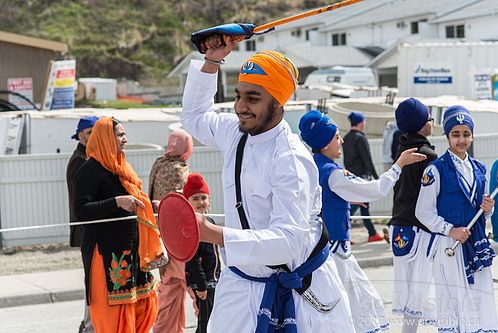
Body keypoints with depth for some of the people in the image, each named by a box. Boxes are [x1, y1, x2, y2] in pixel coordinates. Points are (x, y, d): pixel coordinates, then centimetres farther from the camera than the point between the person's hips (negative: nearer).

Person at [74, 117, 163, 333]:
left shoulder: (122, 168, 17)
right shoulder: (91, 170, -10)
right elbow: (81, 211, -20)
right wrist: (118, 202, -27)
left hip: (131, 251, 9)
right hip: (106, 253, -9)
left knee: (146, 306, 10)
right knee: (114, 312, -8)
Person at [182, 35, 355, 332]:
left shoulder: (291, 159, -25)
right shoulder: (236, 132, -1)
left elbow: (288, 240, -33)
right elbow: (195, 117, 22)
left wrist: (213, 234, -43)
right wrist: (211, 62, 9)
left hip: (304, 285, -5)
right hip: (243, 283, 6)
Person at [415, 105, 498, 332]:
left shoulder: (478, 169, 14)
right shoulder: (436, 169, -4)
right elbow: (423, 212, -7)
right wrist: (451, 230, -15)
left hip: (476, 244, 5)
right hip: (448, 244, -5)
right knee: (451, 301, -5)